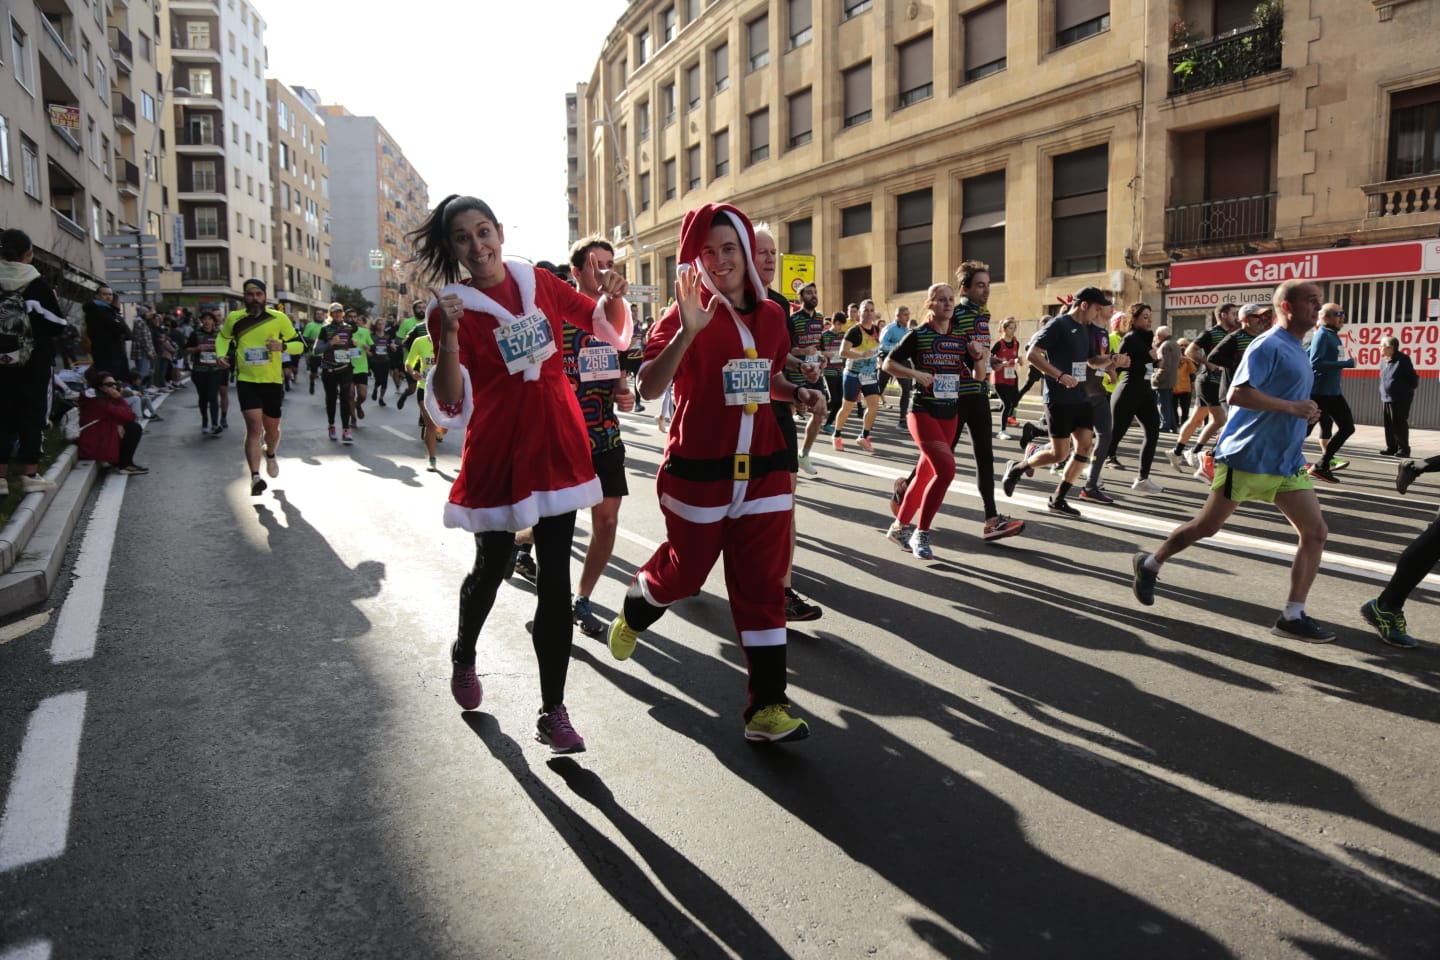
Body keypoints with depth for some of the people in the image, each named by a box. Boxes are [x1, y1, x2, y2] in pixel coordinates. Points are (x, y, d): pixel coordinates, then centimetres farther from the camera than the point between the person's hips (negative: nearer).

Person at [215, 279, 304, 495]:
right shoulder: (234, 318, 0)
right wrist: (221, 354, 1)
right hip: (246, 381, -1)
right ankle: (255, 477, -18)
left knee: (272, 429, 15)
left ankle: (270, 454, 49)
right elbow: (223, 337, 20)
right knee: (254, 426, -16)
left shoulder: (279, 318, -3)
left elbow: (299, 345, 3)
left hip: (273, 381, 1)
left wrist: (283, 346, -18)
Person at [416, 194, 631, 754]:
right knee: (491, 568, 15)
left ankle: (553, 712, 11)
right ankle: (464, 655, 47)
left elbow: (605, 326, 16)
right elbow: (451, 407, -14)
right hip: (497, 454, -3)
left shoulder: (538, 282, 4)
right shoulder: (451, 308, -7)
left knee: (555, 581, 2)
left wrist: (612, 298, -5)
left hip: (558, 449, 3)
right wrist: (448, 339, -27)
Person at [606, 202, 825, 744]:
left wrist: (800, 394, 4)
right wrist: (687, 331, -34)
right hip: (699, 472, -4)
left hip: (762, 472, 4)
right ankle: (634, 613, 49)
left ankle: (767, 708, 11)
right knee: (683, 571, 13)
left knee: (762, 587, 3)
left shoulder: (770, 315, 7)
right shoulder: (686, 315, -8)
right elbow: (649, 388, -22)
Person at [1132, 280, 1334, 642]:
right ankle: (1149, 564, 24)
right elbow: (1237, 394, -25)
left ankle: (1292, 617, 3)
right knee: (1207, 526, 2)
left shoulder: (1298, 350, 15)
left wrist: (1304, 413, 12)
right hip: (1245, 457, -8)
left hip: (1286, 462, 8)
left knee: (1316, 532, -1)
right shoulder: (1269, 345, -13)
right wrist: (1292, 407, -24)